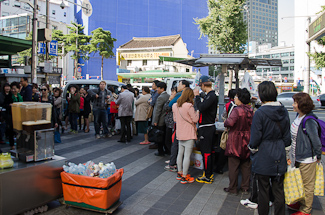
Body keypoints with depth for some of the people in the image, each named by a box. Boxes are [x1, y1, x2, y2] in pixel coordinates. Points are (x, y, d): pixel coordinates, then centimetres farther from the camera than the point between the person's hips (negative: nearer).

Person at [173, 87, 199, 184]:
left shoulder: (175, 105, 3)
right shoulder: (189, 106, -19)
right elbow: (195, 119, -12)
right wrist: (196, 111, 3)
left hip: (180, 133, 7)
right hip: (189, 134, -7)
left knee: (180, 153, 17)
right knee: (187, 155, 0)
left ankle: (179, 173, 29)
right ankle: (184, 177, 6)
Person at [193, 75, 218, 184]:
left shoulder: (212, 96, -18)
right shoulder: (209, 95, 13)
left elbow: (201, 107, -30)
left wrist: (197, 96, -20)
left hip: (207, 128, -10)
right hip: (206, 127, 10)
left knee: (206, 152, -2)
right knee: (208, 151, 18)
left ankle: (207, 177, 9)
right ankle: (209, 173, 30)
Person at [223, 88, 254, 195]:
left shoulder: (237, 110, -18)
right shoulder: (251, 110, 3)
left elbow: (230, 122, -31)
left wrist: (225, 123, -11)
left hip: (236, 142, -7)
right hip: (247, 142, 7)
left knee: (233, 166, 5)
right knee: (246, 166, 15)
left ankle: (233, 189, 14)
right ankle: (245, 188, 26)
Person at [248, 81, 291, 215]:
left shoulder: (260, 113, -18)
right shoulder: (284, 111, 0)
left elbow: (255, 137, -14)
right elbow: (287, 136, 7)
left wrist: (252, 150, 4)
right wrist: (284, 151, 19)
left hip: (263, 157, -5)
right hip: (279, 158, 5)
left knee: (263, 190, 9)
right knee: (279, 190, 16)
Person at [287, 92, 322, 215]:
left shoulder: (309, 121, -24)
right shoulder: (299, 117, 3)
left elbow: (316, 140, -19)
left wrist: (318, 156, -7)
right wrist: (292, 156, 17)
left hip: (307, 159, -9)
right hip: (298, 157, 9)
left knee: (307, 185, 8)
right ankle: (300, 203, 40)